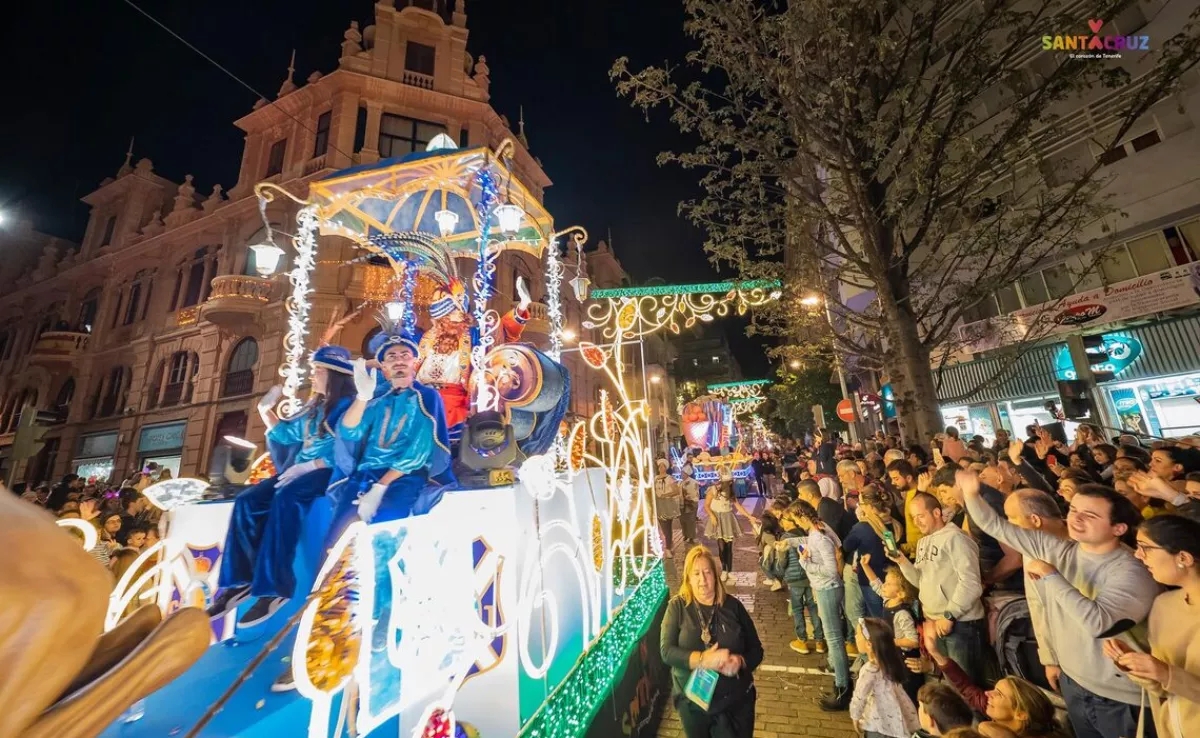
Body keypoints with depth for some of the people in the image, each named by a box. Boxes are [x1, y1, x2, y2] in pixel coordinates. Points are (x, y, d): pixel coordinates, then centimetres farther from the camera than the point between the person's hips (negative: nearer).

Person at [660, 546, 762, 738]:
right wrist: (702, 659, -28)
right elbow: (667, 651, -15)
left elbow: (756, 649, 0)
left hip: (737, 701, 1)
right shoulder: (677, 606, -10)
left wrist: (740, 662, -21)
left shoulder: (732, 605, -6)